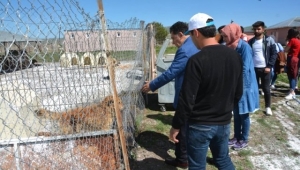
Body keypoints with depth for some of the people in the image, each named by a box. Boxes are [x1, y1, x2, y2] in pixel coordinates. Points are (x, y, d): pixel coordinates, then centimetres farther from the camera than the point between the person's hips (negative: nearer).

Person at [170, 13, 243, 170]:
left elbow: (187, 99, -20)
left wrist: (176, 126, -8)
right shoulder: (234, 55, -1)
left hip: (200, 125, -6)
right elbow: (238, 92, 8)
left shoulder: (197, 60, -22)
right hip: (224, 123, 6)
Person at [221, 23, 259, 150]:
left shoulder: (244, 47, -18)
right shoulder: (230, 47, 5)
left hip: (243, 86, -7)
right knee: (236, 113, 16)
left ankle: (244, 140, 22)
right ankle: (236, 137, 30)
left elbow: (245, 69, -20)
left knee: (243, 115, 7)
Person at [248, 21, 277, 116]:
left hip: (265, 68, -2)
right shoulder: (251, 41, 6)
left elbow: (274, 54, -3)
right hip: (254, 68, 2)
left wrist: (269, 66, -12)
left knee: (266, 89, 6)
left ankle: (268, 107, 21)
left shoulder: (269, 40, -2)